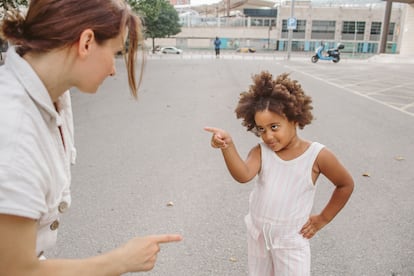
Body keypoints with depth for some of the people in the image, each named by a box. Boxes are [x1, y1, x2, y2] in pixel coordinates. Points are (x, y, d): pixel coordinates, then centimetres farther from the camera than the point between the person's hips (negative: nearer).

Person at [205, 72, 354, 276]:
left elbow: (346, 185, -3)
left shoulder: (317, 155, -17)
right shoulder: (261, 152, -12)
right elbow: (243, 175, -32)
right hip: (258, 234, 3)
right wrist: (228, 147, -49)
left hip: (291, 240, -3)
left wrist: (323, 218, -1)